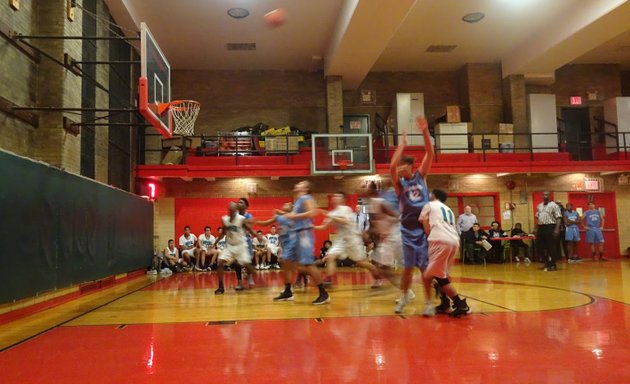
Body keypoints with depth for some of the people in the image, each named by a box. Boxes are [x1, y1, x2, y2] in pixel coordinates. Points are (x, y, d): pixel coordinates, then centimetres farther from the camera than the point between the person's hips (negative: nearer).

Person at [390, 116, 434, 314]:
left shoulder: (420, 176, 4)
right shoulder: (400, 183, -1)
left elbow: (430, 155, -6)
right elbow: (392, 166, -20)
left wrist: (425, 132, -16)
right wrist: (403, 144, -15)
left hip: (424, 227, 1)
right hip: (408, 230, 0)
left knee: (426, 267, 4)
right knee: (408, 267, 7)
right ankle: (404, 297, 24)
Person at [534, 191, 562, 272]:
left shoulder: (553, 205, -5)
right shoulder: (539, 206, 16)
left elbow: (558, 218, -10)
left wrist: (557, 229, -19)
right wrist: (536, 228, 15)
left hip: (550, 227, -7)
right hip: (541, 228, 7)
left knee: (551, 247, -3)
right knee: (540, 246, 9)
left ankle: (552, 265, 5)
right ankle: (547, 262, 25)